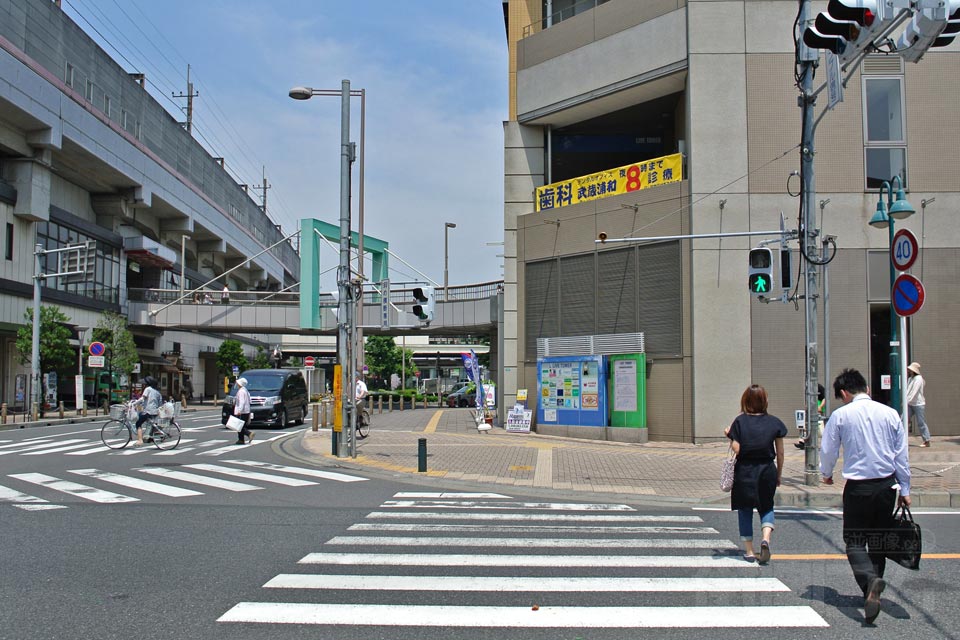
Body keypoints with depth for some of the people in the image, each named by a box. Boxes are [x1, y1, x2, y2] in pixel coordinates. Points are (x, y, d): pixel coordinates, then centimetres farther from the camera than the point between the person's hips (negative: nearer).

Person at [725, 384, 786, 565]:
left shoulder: (740, 421, -7)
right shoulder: (774, 422, -1)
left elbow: (736, 450, -12)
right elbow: (780, 452, 3)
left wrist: (729, 435, 5)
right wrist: (779, 474, 14)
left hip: (745, 472, -1)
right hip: (767, 470, 1)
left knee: (745, 511, 11)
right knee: (766, 507, 18)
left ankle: (749, 551, 13)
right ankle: (766, 539, -7)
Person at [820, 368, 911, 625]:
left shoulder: (840, 415, -6)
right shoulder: (890, 413, 3)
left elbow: (828, 451, 1)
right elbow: (902, 455, 6)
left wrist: (827, 474, 22)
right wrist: (904, 490, 14)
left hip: (858, 487, -4)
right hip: (887, 484, 4)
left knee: (854, 541, 3)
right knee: (878, 540, 17)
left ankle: (870, 580, -25)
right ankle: (872, 592, 23)